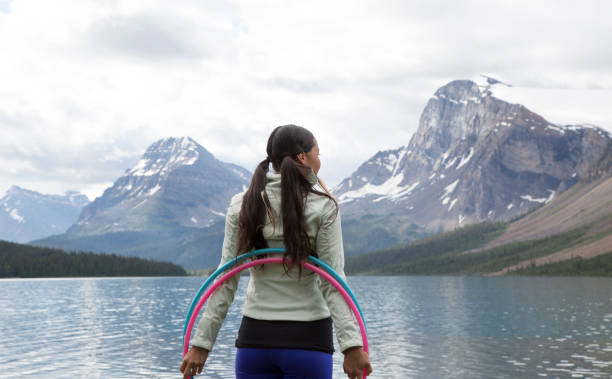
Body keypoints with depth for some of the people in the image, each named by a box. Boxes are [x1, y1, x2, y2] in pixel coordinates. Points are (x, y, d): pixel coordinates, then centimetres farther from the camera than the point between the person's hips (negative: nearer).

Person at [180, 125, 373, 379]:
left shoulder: (241, 206, 1)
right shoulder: (323, 207, -6)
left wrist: (201, 344, 0)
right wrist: (352, 345, -13)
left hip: (254, 338, 3)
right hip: (308, 339, -3)